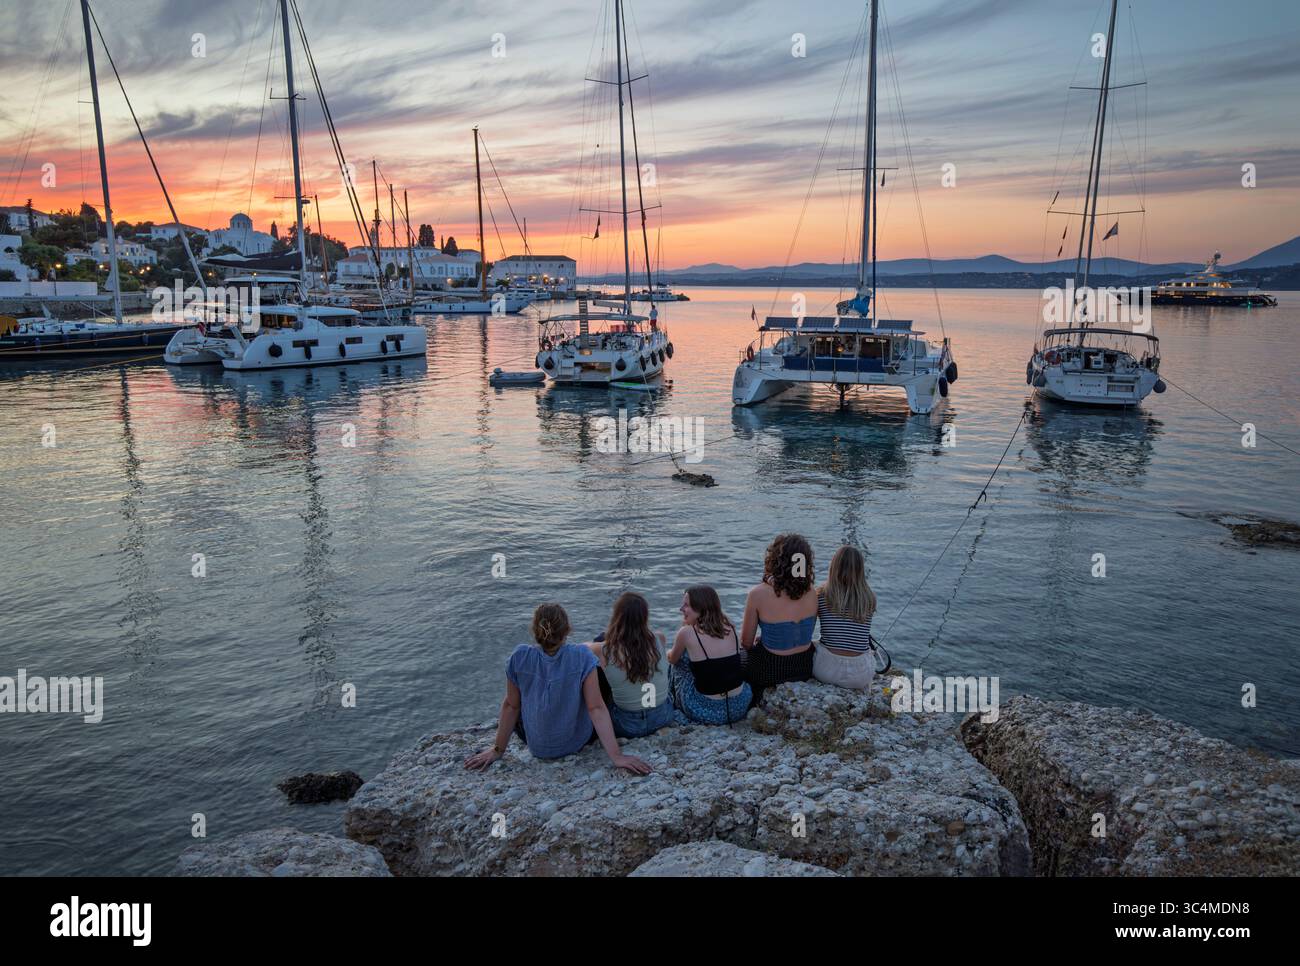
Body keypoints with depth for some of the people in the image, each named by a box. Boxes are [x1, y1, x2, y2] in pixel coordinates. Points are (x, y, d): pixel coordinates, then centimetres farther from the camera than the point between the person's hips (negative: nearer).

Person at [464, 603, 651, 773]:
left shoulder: (520, 657, -18)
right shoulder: (582, 657, -22)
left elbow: (511, 706, -8)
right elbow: (596, 708, -23)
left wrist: (498, 750, 3)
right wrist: (616, 756, -20)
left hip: (537, 746, 1)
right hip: (578, 742, -1)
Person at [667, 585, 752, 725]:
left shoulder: (687, 633, -11)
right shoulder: (730, 629, 2)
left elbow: (672, 659, 9)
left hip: (707, 713, -5)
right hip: (739, 707, 5)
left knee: (678, 660, 15)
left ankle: (675, 704, 31)